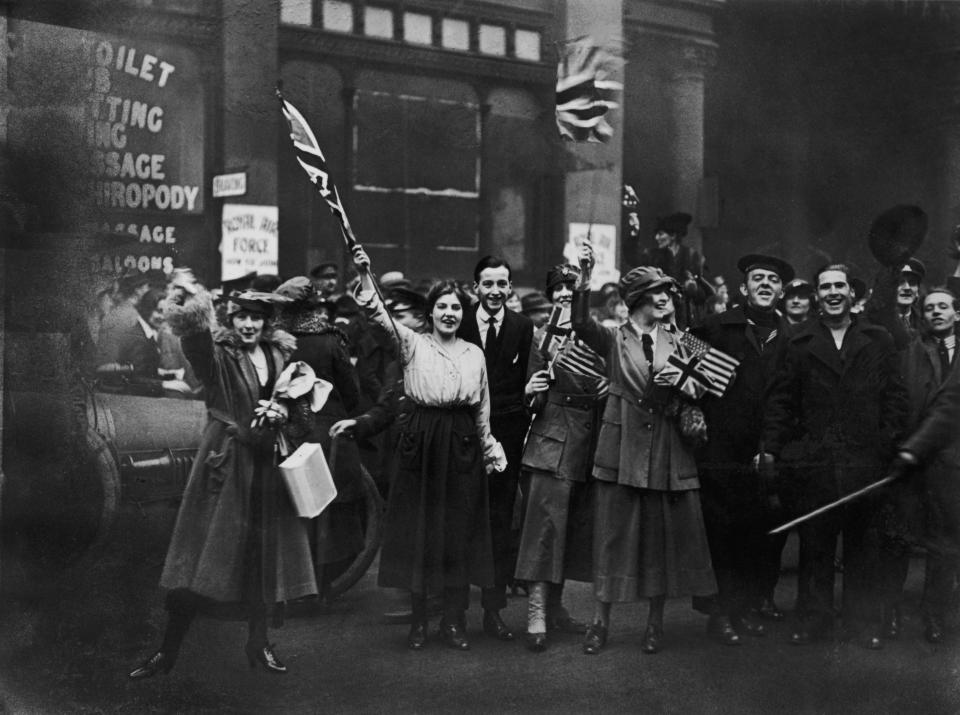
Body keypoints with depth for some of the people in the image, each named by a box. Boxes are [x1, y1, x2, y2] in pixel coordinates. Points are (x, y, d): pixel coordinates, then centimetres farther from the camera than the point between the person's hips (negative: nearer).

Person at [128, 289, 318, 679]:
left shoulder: (281, 354, 6)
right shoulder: (218, 355, -9)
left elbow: (301, 406, 16)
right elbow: (198, 346, -34)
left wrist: (285, 411, -8)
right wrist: (194, 321, -57)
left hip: (268, 466, 4)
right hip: (225, 464, -4)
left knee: (264, 556, 11)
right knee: (200, 556, -3)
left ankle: (258, 643, 26)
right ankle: (167, 650, 6)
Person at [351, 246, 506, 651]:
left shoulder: (475, 354, 10)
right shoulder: (413, 344, 1)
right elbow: (379, 315, -15)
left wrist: (490, 448, 18)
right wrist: (365, 275, -29)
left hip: (462, 447, 2)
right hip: (420, 444, -2)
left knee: (459, 531, 3)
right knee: (417, 529, 1)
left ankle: (454, 620, 12)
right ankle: (418, 619, 11)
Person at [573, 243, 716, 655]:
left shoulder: (676, 343, 10)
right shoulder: (613, 339, 2)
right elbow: (581, 324, -16)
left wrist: (687, 396, -7)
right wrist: (585, 279, -28)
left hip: (667, 450, 3)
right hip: (622, 447, -2)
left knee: (662, 535, 5)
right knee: (614, 532, 0)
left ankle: (655, 623, 16)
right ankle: (601, 621, 7)